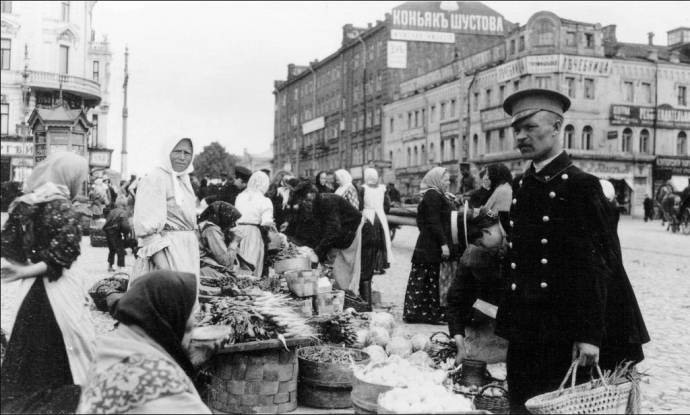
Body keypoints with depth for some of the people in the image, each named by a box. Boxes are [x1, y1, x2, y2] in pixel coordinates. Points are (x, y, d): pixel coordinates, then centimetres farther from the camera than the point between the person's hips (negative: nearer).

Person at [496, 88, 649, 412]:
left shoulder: (580, 186, -10)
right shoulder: (521, 186, 9)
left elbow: (596, 265, -14)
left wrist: (590, 335, -17)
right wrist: (508, 320, 9)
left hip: (565, 336, -6)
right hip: (524, 332, 6)